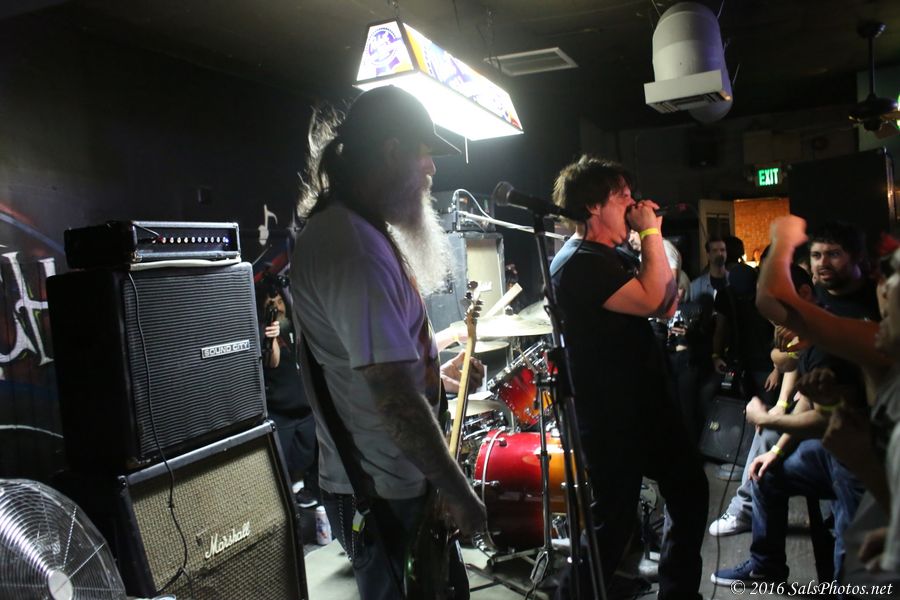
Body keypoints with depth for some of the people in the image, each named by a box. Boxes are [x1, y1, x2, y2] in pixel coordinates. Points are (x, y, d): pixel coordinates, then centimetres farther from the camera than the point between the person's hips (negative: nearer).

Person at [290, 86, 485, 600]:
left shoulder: (357, 226, 7)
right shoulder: (354, 250, -28)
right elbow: (395, 397, -29)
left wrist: (440, 365, 16)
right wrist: (458, 492, -21)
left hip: (404, 476, 10)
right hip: (384, 494, -10)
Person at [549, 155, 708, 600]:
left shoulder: (609, 257, 14)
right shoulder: (578, 263, -18)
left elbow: (667, 305, 11)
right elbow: (651, 300, -27)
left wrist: (653, 240, 3)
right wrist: (651, 233, -16)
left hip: (646, 403, 10)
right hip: (611, 417, -10)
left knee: (690, 490, 19)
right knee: (612, 519, 0)